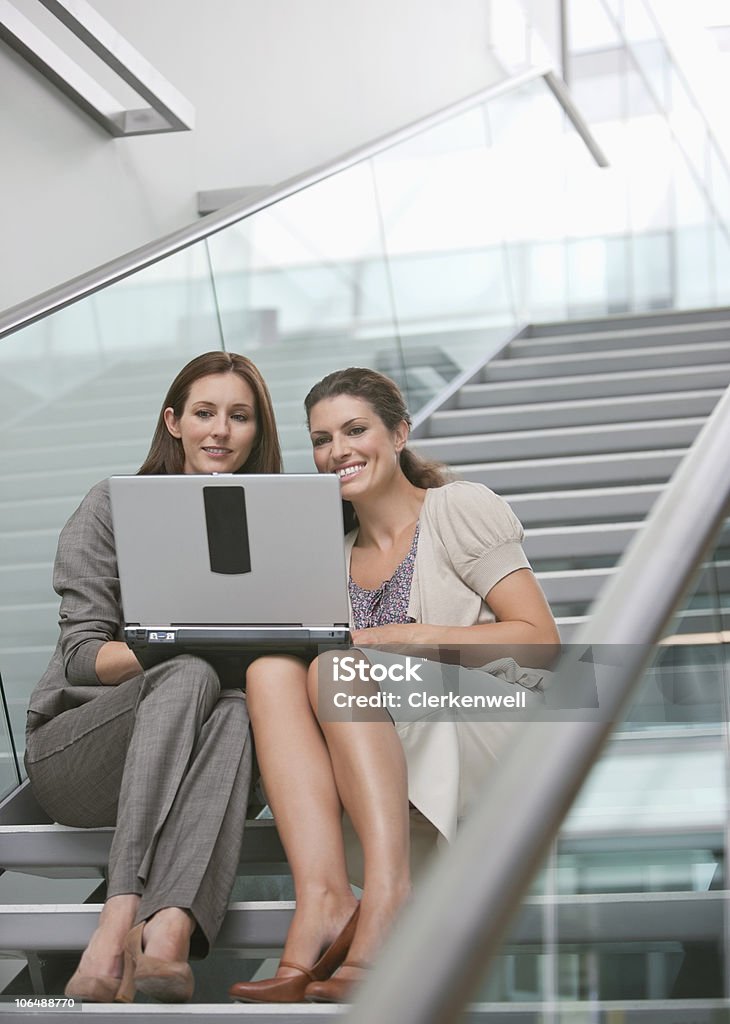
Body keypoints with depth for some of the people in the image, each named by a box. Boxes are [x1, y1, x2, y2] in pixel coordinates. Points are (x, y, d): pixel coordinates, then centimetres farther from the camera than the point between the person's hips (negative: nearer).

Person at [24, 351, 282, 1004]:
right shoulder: (114, 506, 4)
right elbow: (81, 657, -4)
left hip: (180, 766, 2)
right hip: (72, 749, -2)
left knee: (238, 709, -34)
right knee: (191, 677, -35)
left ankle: (168, 936, -54)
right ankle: (123, 922, -50)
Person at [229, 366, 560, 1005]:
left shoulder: (461, 508, 6)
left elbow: (539, 640, -3)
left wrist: (408, 637, -12)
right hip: (380, 770, 5)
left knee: (337, 669, -27)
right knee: (272, 668, -20)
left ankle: (388, 895, -40)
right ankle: (322, 897, -39)